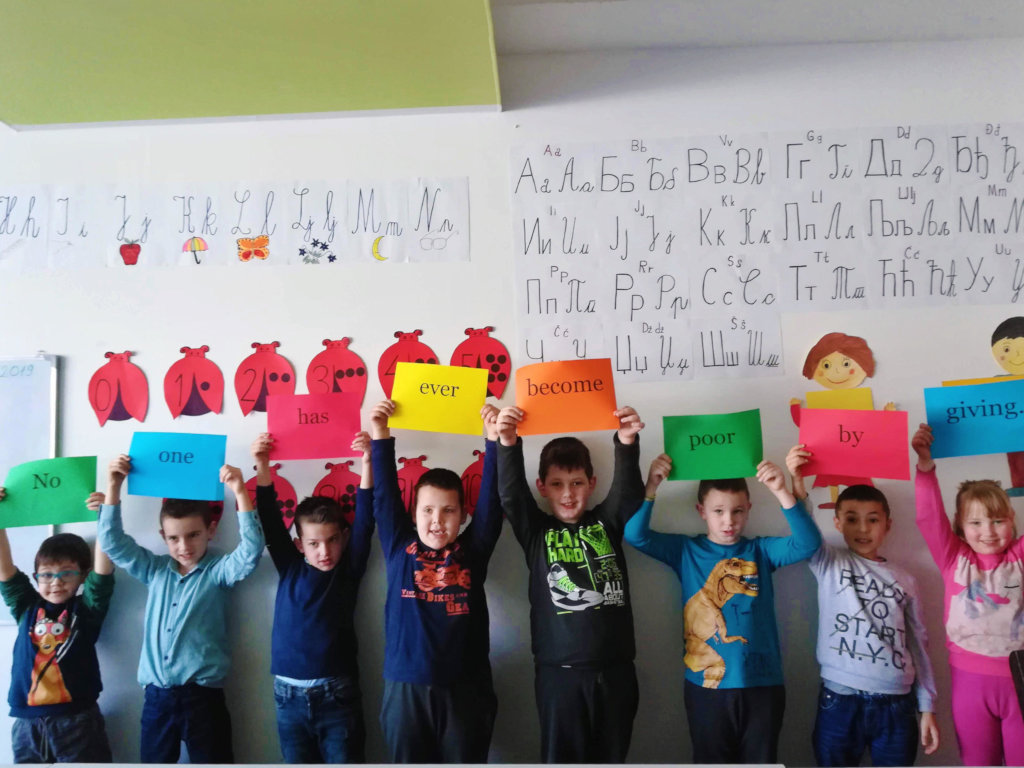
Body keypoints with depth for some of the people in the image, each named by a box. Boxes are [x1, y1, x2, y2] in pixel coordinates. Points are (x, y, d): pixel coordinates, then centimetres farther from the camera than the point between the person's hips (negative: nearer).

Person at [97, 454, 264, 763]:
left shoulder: (218, 571, -3)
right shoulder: (155, 570, 9)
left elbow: (251, 550, -20)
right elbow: (113, 543, 7)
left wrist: (240, 492, -29)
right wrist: (113, 488, -4)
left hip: (202, 695, -4)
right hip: (156, 696, 4)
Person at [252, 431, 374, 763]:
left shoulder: (349, 570, 0)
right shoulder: (290, 569, 4)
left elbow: (364, 520, -11)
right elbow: (270, 520, -4)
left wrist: (367, 462, -22)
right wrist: (263, 466, -15)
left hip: (338, 695, -2)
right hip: (290, 697, 2)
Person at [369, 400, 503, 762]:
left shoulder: (472, 550, 2)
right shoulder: (399, 547, 4)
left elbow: (490, 499, -5)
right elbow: (385, 494, 0)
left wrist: (496, 439, -12)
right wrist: (380, 437, -7)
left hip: (464, 689, 0)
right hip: (405, 688, 1)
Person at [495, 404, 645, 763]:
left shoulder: (607, 522, 7)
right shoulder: (535, 530, 3)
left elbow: (628, 489, -9)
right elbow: (511, 494, -12)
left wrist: (627, 444, -29)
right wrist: (508, 445, -30)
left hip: (614, 669, 2)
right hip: (559, 671, -2)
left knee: (612, 756, 14)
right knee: (561, 756, 8)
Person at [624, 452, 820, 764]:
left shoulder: (761, 550, 2)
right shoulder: (686, 550, 0)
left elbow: (808, 544, -13)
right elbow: (636, 535, -10)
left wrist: (782, 492, -28)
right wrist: (651, 487, -25)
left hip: (762, 685, 1)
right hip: (707, 686, 0)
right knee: (710, 760, 13)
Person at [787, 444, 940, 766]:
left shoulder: (904, 580, 9)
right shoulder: (828, 564, 2)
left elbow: (919, 644, 13)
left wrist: (927, 706, 9)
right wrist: (797, 487, -35)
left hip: (896, 705, 2)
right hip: (839, 703, -2)